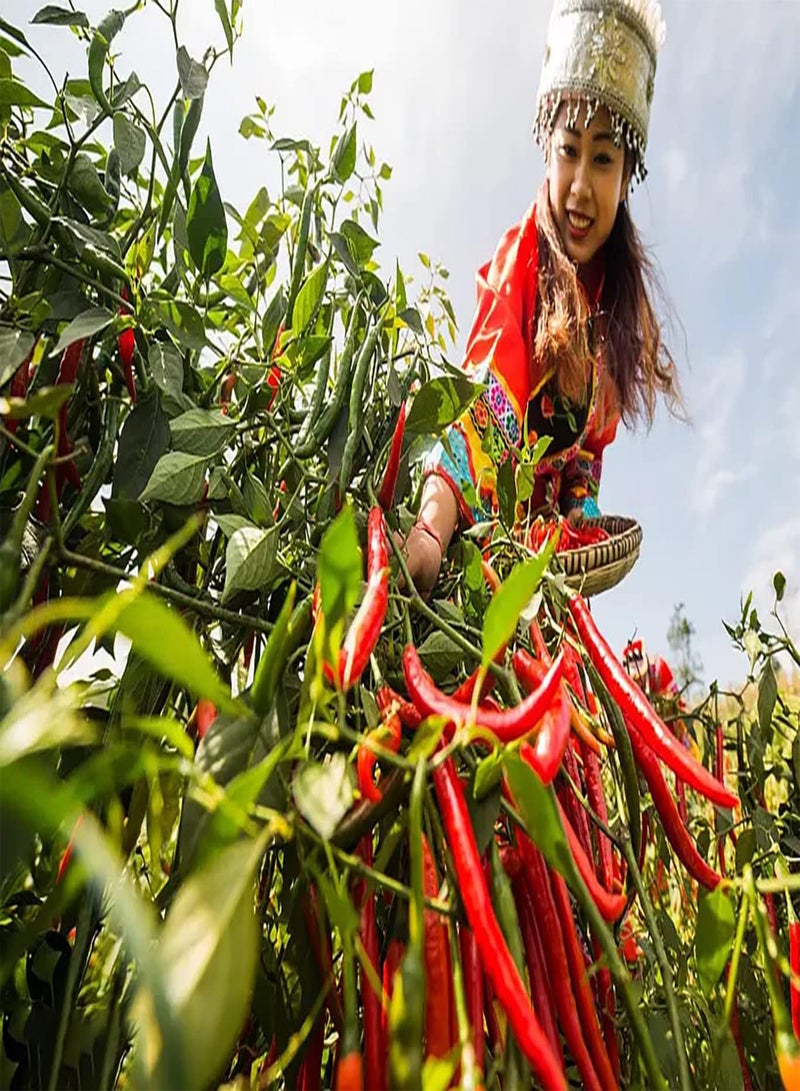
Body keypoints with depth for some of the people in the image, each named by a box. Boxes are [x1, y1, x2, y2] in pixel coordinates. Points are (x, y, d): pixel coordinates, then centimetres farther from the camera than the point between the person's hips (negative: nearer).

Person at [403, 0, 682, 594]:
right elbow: (485, 411, -31)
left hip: (548, 536, 4)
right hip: (484, 528, -3)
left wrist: (579, 524, -11)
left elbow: (590, 444, 6)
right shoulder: (520, 257, -16)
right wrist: (431, 529, -46)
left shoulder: (618, 297, 0)